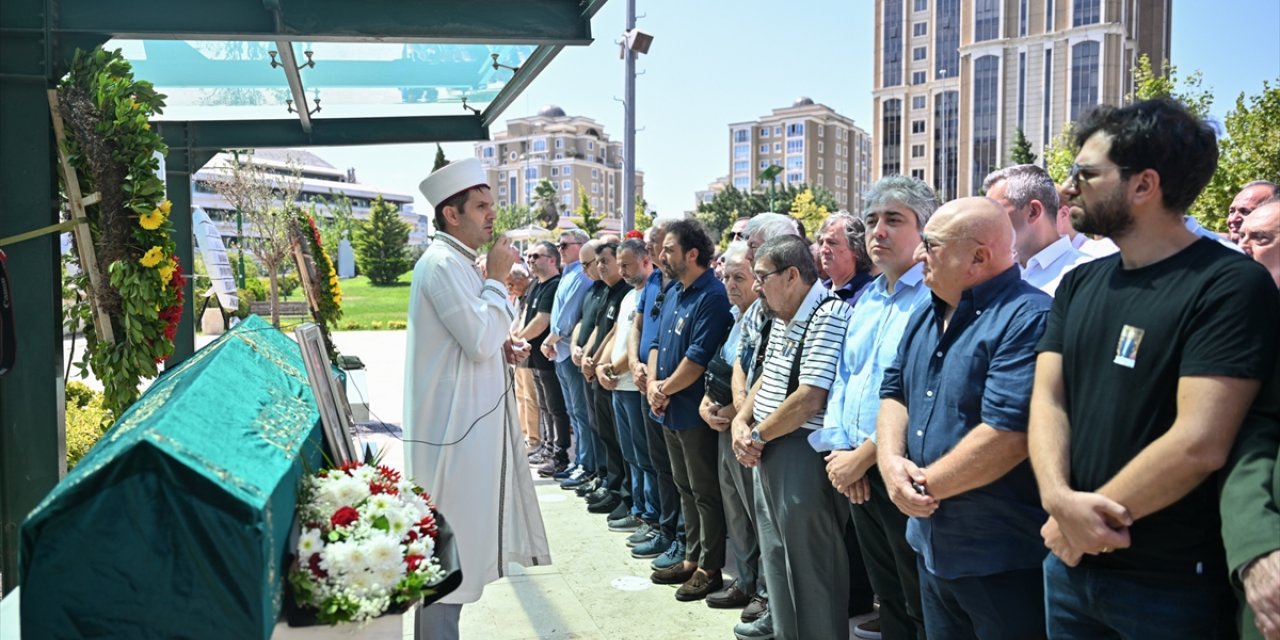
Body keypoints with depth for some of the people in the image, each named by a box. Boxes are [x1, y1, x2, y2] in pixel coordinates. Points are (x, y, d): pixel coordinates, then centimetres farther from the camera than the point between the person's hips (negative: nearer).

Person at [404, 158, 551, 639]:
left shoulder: (457, 261, 16)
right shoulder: (442, 263, -17)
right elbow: (480, 340, -24)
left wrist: (503, 345, 5)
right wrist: (497, 279, -13)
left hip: (468, 420, 10)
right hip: (453, 425, -10)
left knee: (459, 539, 18)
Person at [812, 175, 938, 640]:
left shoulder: (934, 297, -15)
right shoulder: (867, 298, 14)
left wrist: (863, 457, -15)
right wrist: (839, 450, 3)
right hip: (856, 473, 8)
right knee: (887, 596, 20)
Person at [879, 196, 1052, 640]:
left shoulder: (1029, 319, -20)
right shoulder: (926, 316, 10)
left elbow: (1007, 434, -27)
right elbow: (895, 391, 11)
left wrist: (925, 485, -16)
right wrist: (891, 461, -9)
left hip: (1004, 561, -8)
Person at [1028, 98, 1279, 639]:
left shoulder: (1231, 285, -14)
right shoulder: (1078, 284, 7)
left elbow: (1199, 443, -22)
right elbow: (1047, 400, -1)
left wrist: (1086, 519, -15)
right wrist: (1060, 501, -18)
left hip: (1172, 585, -6)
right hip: (1070, 560, 6)